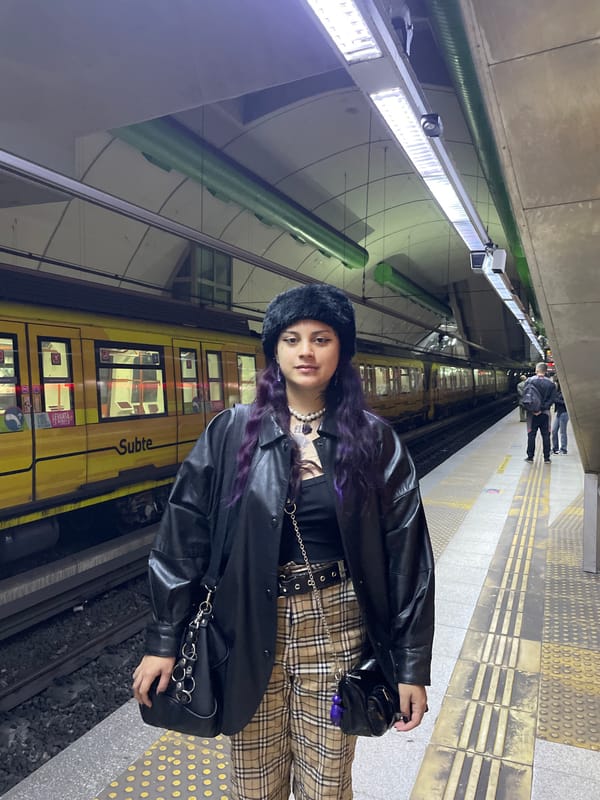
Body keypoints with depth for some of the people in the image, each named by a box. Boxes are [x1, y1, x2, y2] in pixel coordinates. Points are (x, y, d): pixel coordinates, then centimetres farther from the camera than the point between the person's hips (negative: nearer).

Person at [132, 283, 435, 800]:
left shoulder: (373, 440, -5)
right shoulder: (232, 433, -5)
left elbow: (407, 554, -3)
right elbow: (184, 535, -3)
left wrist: (412, 666, -2)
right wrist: (163, 639, -3)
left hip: (336, 627, 0)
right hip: (250, 631, 1)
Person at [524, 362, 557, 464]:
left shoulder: (529, 381, -6)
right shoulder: (551, 383, -2)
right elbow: (551, 399, -8)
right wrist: (542, 408, -12)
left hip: (532, 413, -1)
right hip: (545, 413, 1)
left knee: (531, 435, 8)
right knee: (546, 435, 8)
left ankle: (530, 456, 12)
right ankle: (546, 458, 11)